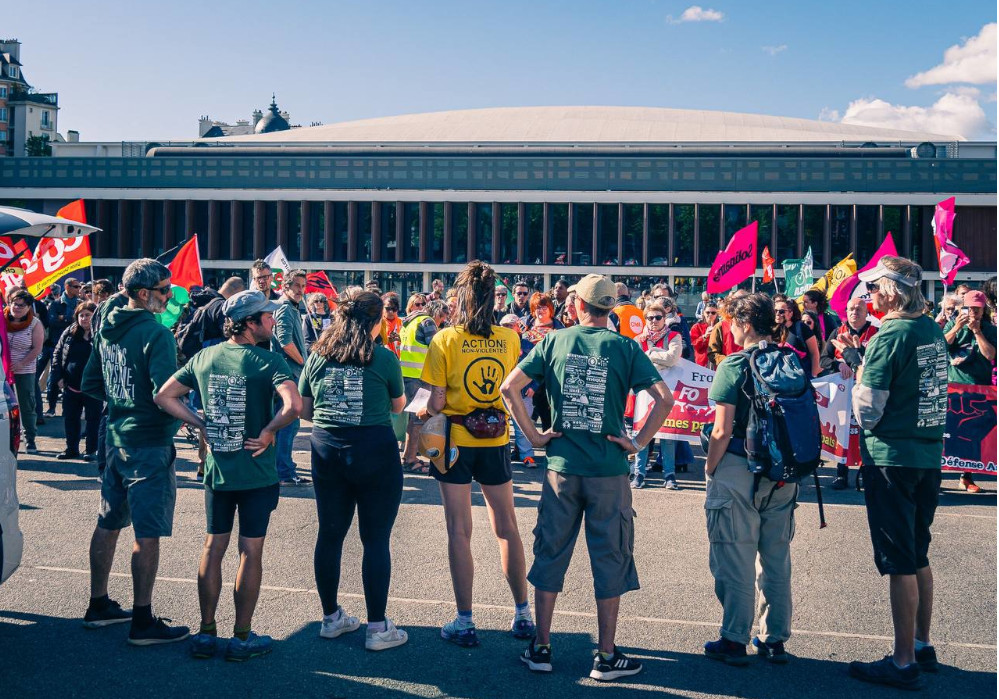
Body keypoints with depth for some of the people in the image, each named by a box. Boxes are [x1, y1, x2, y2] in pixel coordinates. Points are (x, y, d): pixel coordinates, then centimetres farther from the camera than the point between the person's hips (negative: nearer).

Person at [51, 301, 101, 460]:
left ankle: (91, 450, 14)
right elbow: (57, 353, 10)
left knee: (93, 419, 4)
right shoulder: (69, 333, 6)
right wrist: (58, 376, 3)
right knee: (70, 418, 13)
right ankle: (72, 449, 25)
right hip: (71, 385, 5)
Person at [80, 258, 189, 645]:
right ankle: (143, 622, 3)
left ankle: (98, 606, 29)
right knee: (148, 534, -2)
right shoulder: (156, 334, -18)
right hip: (149, 442, -9)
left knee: (108, 524, 17)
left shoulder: (106, 328, 8)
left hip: (115, 437, 9)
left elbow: (90, 385, 14)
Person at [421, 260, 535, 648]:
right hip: (496, 440, 3)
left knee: (459, 531, 5)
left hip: (456, 440, -3)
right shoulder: (509, 338, -3)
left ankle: (465, 621, 10)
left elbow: (436, 402, -12)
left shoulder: (445, 339, -11)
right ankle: (523, 614, 22)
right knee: (506, 526, 15)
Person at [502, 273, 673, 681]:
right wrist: (638, 442, -5)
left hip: (561, 466, 2)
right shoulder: (625, 347, -4)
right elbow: (664, 399, -13)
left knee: (550, 554, 12)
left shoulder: (554, 341, 1)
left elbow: (509, 387, -4)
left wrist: (533, 434, 1)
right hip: (608, 470, -1)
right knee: (610, 560, 8)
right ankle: (606, 656, 15)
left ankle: (540, 648, 19)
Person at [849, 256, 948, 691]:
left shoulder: (888, 337, -17)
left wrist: (860, 380, 1)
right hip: (929, 455, 8)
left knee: (900, 564, -2)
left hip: (892, 457, -8)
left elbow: (867, 411, -15)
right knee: (918, 557, 18)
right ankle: (922, 646, 29)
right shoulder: (934, 331, 7)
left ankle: (904, 664, 5)